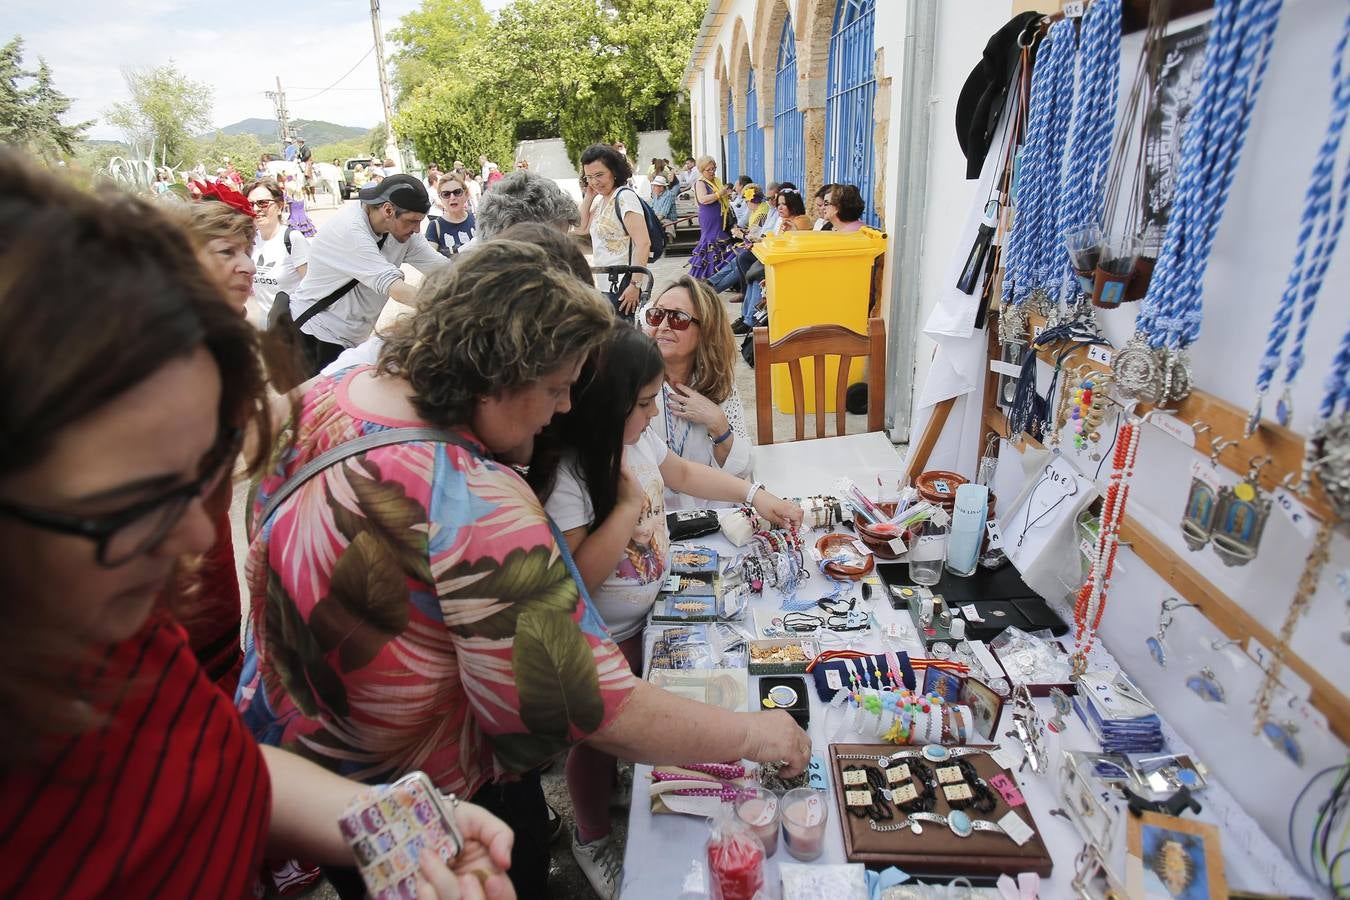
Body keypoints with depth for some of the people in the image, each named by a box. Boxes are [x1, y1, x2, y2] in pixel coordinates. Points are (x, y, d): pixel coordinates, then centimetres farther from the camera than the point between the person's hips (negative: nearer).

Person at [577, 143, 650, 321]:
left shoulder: (625, 196, -14)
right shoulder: (601, 199, 14)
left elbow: (643, 243, -22)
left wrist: (635, 285, -25)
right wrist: (588, 197, 11)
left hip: (621, 286, -9)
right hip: (604, 284, 9)